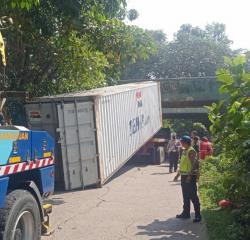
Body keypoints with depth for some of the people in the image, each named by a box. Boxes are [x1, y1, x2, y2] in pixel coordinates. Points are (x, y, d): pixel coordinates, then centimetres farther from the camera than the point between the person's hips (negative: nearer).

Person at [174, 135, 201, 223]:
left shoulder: (191, 151, -13)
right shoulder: (185, 151, 16)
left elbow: (194, 164, -20)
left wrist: (190, 176, -26)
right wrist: (178, 174, 23)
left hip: (190, 177, -10)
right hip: (184, 176, 10)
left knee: (193, 196, -6)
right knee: (185, 196, 15)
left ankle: (198, 215, 0)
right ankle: (186, 213, 25)